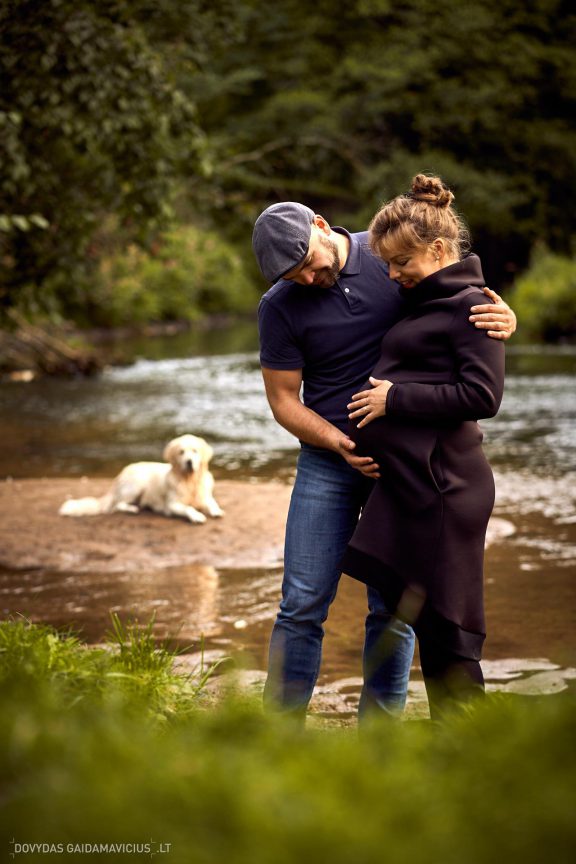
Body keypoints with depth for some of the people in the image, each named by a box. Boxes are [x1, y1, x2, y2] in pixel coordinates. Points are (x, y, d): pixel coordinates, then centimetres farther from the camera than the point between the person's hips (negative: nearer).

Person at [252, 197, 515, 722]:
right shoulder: (281, 307, -5)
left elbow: (469, 300, 7)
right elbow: (284, 400, 0)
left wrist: (505, 319, -17)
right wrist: (340, 445, -17)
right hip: (327, 464, 0)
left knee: (393, 610, 2)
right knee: (303, 605, -4)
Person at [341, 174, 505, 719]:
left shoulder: (469, 304, -9)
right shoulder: (420, 301, 18)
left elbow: (482, 396, -18)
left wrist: (394, 398, -14)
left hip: (442, 487, -10)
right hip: (409, 482, 10)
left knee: (443, 626, -5)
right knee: (420, 617, 11)